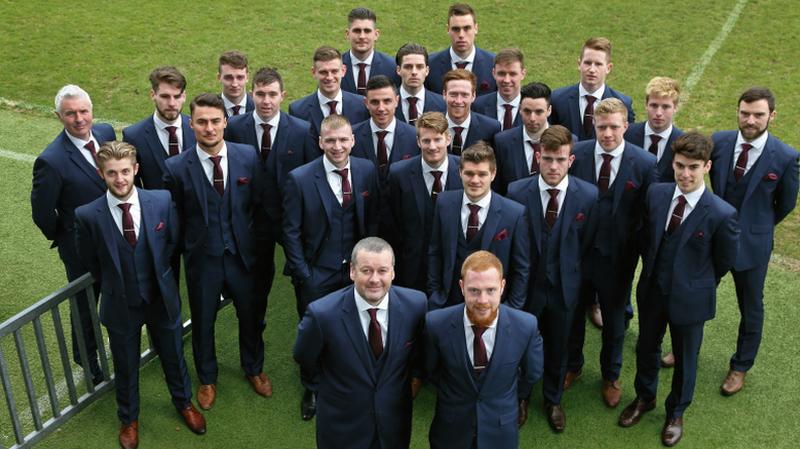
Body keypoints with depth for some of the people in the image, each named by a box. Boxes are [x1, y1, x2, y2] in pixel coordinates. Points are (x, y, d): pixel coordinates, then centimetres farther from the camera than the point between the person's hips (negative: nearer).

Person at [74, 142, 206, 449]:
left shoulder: (162, 201, -17)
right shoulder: (88, 216, -20)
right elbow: (90, 262, -3)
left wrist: (158, 274, 7)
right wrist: (115, 284, 6)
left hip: (162, 297, 1)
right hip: (121, 305, -1)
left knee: (173, 355, 22)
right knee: (125, 365, 20)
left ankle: (183, 402, 50)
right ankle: (128, 418, 46)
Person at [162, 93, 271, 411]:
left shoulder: (247, 156, -9)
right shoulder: (177, 167, -15)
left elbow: (257, 203, 1)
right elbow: (174, 217, -4)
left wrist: (245, 235, 2)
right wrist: (191, 244, -1)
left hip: (242, 253, 2)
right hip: (202, 257, -1)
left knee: (251, 316, 19)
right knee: (202, 322, 16)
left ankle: (253, 368, 46)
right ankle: (207, 378, 42)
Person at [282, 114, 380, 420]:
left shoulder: (367, 171, -5)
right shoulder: (300, 179, -15)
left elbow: (372, 220, 4)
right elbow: (291, 231, -9)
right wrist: (302, 274, -10)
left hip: (355, 269, 2)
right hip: (316, 273, -2)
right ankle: (311, 390, 37)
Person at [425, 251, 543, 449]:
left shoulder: (526, 326, -20)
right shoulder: (436, 323, -22)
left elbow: (532, 373, 0)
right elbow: (430, 370, -2)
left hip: (501, 432, 0)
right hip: (451, 430, 0)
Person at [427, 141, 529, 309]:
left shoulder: (515, 213, -14)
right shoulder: (444, 202, -5)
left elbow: (521, 269, -7)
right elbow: (434, 253, 3)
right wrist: (434, 295, 2)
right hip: (449, 303, 2)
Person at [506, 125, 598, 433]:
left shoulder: (588, 195, -14)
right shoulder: (516, 192, -16)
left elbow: (587, 242, -1)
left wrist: (569, 271, 4)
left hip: (565, 286, 1)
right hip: (526, 284, -1)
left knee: (558, 347, 19)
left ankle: (553, 400, 43)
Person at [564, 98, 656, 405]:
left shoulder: (645, 164, -14)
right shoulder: (576, 154, -10)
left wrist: (635, 252, -8)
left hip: (617, 255, -1)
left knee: (614, 319, 18)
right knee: (573, 312, 20)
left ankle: (611, 376, 42)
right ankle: (573, 365, 46)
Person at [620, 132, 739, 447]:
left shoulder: (722, 214, -25)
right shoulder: (656, 193, -12)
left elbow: (725, 261, -8)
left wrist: (697, 286, 5)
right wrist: (653, 271, 10)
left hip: (689, 298, -3)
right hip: (651, 290, 4)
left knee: (685, 358, 18)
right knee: (646, 348, 23)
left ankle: (676, 412, 44)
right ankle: (644, 398, 50)